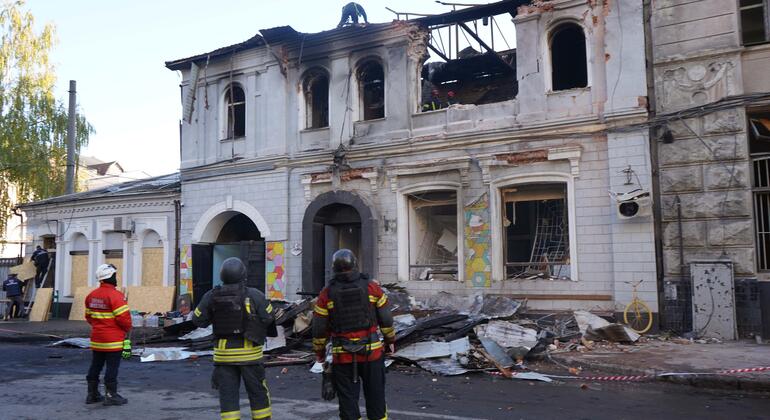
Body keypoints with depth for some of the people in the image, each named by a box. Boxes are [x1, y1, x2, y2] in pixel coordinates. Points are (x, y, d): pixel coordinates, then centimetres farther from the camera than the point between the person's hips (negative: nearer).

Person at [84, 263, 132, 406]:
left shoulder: (91, 295, 7)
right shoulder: (115, 295, -19)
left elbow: (88, 317, 15)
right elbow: (123, 317, -20)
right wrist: (128, 329, -2)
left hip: (97, 338, 8)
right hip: (113, 340, -8)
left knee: (95, 366, 16)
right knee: (112, 367, 0)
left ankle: (92, 394, 25)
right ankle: (111, 395, 5)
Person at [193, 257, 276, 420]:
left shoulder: (212, 296, -3)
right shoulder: (254, 296, -11)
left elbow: (198, 320, 4)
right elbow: (268, 319, -7)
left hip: (223, 353, 2)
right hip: (249, 352, -2)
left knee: (228, 394, 8)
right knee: (258, 393, 12)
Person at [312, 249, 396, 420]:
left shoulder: (327, 293, -4)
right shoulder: (372, 287, -3)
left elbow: (319, 328, 1)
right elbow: (386, 319, 3)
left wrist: (319, 351, 15)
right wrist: (390, 340, 17)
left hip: (342, 356, -1)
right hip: (372, 351, 1)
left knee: (347, 398, 9)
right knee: (375, 395, 15)